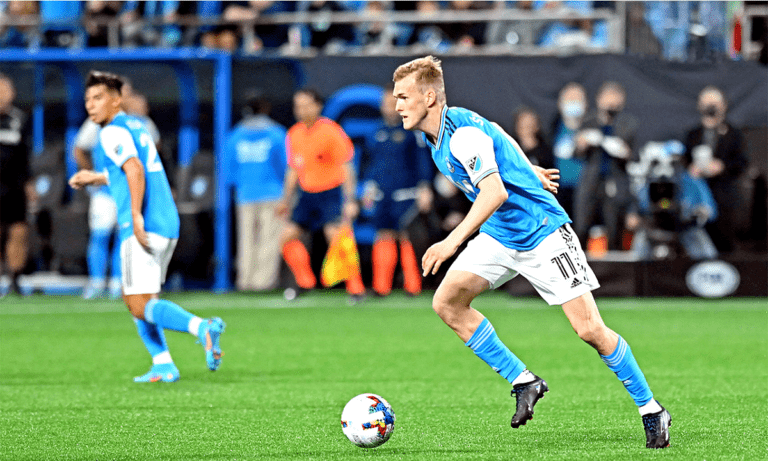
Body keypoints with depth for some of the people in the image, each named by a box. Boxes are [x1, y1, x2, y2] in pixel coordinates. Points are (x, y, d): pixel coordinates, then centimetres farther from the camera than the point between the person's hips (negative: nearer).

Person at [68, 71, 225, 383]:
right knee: (133, 300, 19)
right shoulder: (136, 126, 21)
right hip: (167, 225, 9)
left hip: (144, 228, -9)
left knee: (140, 306, -10)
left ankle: (201, 327, -31)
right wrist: (97, 178, 37)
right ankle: (163, 365, 12)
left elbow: (135, 170, -22)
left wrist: (136, 215, -28)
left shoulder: (113, 132, -7)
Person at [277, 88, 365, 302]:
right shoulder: (294, 135, 5)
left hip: (331, 194, -6)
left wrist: (350, 200, -17)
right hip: (307, 194, 7)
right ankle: (305, 282, 18)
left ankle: (356, 288, -11)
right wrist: (286, 200, 16)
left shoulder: (331, 131, -13)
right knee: (287, 237, 1)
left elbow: (346, 167, -12)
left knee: (335, 237, -20)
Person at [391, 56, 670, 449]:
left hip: (543, 234, -9)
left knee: (589, 329, -11)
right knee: (447, 302, -8)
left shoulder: (462, 133, -25)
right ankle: (523, 382, 2)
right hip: (498, 237, 9)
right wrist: (529, 172, 30)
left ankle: (651, 411, 4)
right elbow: (499, 145, 22)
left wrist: (452, 242, -46)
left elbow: (495, 193, -38)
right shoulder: (436, 134, 3)